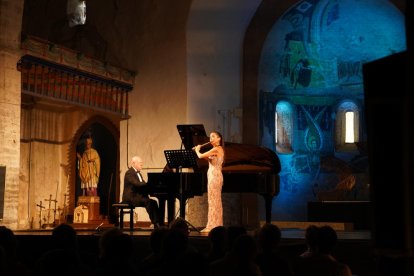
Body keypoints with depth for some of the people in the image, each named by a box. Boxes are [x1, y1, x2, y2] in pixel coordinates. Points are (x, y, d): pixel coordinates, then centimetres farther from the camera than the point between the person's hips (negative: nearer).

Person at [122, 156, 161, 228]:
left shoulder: (138, 173, 21)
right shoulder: (129, 173, -11)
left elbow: (142, 185, 14)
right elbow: (137, 184, -24)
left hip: (138, 197, 9)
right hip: (131, 198, -9)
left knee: (153, 202, -13)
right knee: (148, 202, -27)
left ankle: (158, 223, -19)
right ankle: (155, 223, -24)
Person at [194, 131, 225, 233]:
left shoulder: (216, 149, -14)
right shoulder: (219, 149, 15)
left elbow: (200, 156, -17)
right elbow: (209, 159, 27)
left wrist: (197, 149, 4)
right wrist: (198, 150, 19)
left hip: (214, 176, -10)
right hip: (215, 176, 10)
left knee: (213, 201, -8)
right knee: (216, 202, 10)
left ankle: (212, 226, -7)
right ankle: (217, 225, 13)